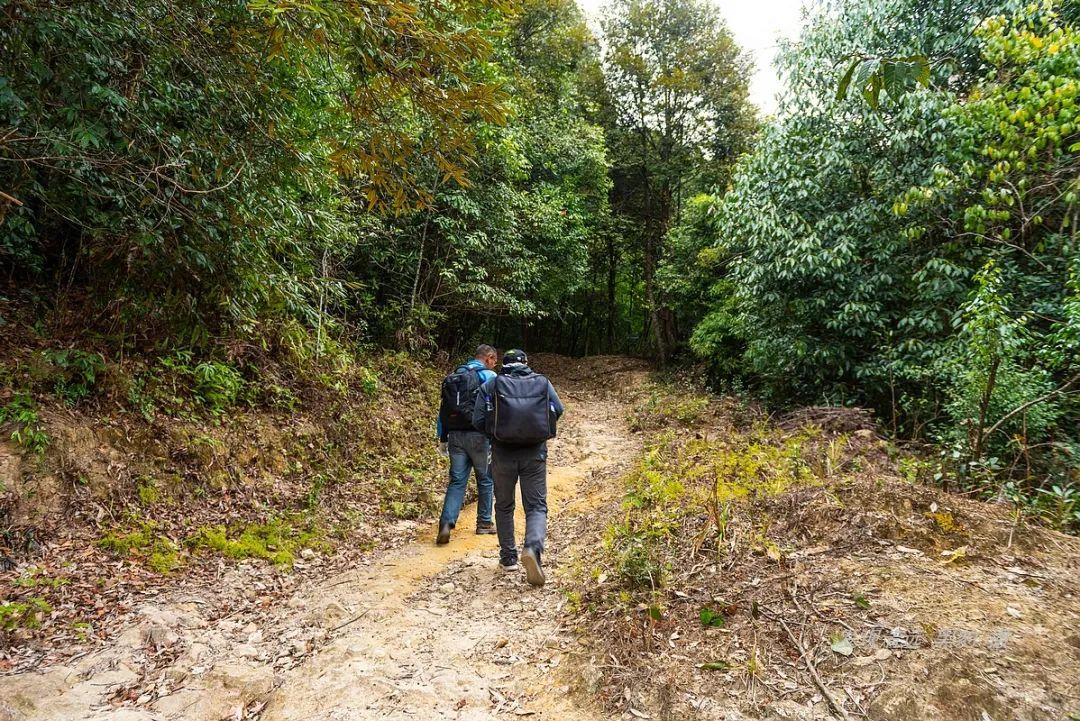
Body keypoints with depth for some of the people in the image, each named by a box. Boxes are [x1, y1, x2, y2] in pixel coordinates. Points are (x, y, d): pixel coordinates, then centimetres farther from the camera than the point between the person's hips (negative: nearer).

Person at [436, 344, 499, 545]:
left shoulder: (453, 376, 14)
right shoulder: (488, 376, -4)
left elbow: (443, 409, 14)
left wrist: (442, 438, 17)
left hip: (456, 436, 5)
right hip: (478, 436, -4)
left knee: (456, 481, 5)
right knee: (485, 480, 12)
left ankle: (446, 523, -11)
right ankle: (484, 523, 21)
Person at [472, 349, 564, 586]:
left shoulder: (490, 386, 0)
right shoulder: (543, 382, 4)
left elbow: (478, 421, -4)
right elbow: (558, 410, 3)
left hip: (503, 453, 0)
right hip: (535, 453, 0)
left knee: (504, 506, 17)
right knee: (536, 506, 6)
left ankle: (508, 557, 22)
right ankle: (533, 547, -20)